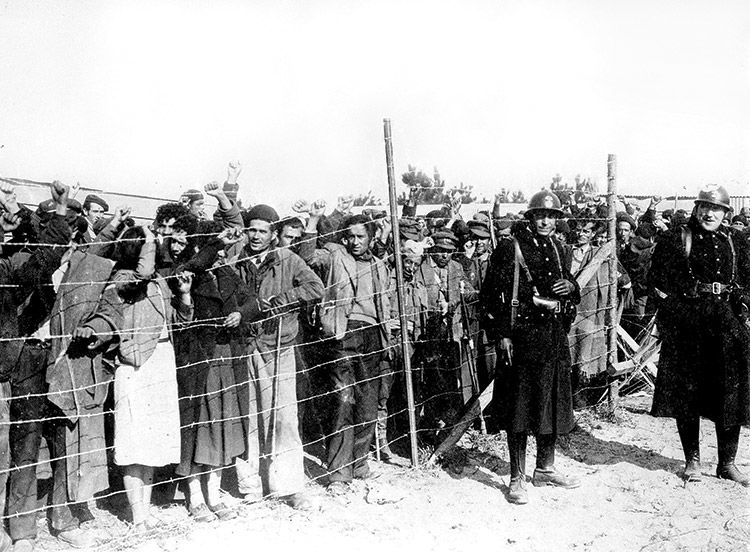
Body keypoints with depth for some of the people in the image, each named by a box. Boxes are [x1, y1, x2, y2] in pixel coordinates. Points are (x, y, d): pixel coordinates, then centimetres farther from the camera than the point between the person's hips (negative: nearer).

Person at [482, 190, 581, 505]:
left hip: (555, 335, 7)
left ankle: (545, 469, 29)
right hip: (523, 335, -7)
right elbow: (495, 293, -11)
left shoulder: (557, 249, 14)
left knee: (553, 403, 13)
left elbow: (573, 293, 25)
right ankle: (517, 479, 7)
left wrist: (570, 287, 0)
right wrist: (503, 334, -17)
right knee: (520, 406, -2)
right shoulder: (511, 248, -7)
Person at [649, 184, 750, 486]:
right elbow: (658, 278, 1)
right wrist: (672, 303, -8)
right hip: (686, 323, -3)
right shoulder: (674, 240, 3)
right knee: (686, 392, 2)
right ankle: (692, 459, 15)